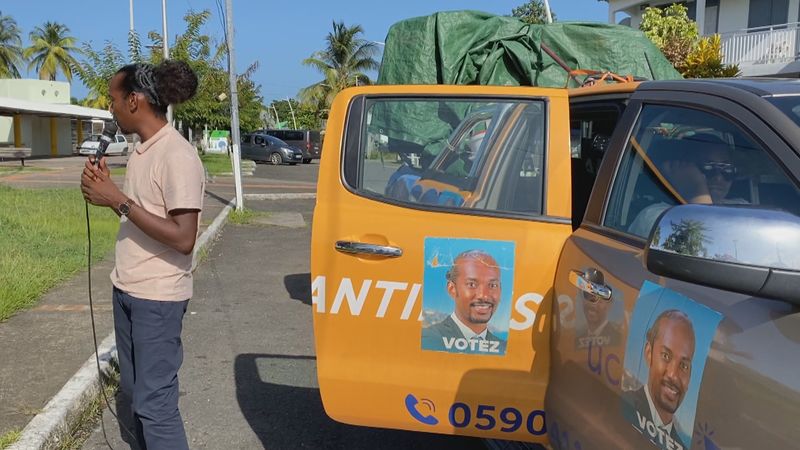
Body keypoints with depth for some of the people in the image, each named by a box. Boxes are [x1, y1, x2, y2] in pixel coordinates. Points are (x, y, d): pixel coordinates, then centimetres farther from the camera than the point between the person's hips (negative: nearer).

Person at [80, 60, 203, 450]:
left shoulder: (177, 155, -18)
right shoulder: (142, 151, 10)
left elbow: (182, 238, -24)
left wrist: (119, 201, -22)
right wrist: (108, 192, 2)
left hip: (157, 298, -9)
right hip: (127, 290, 9)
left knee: (154, 402, -3)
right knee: (133, 392, 18)